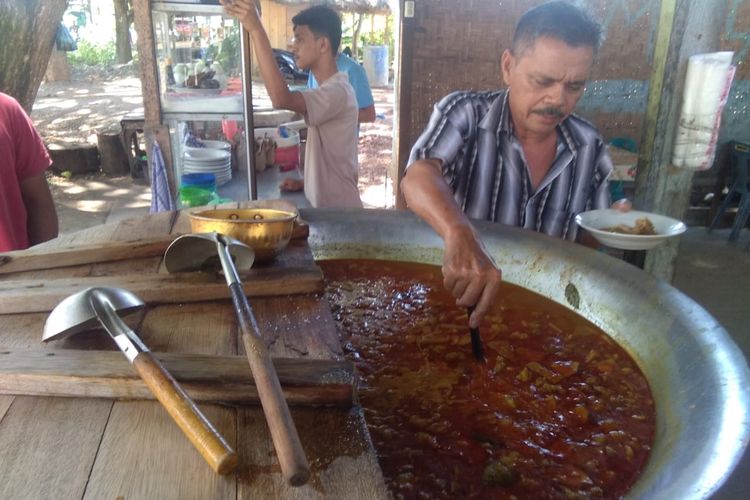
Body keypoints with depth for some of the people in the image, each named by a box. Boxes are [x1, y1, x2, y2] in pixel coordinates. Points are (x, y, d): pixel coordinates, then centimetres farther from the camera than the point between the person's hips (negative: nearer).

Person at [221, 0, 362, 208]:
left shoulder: (336, 91, -21)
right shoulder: (330, 89, 11)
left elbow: (281, 99, -39)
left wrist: (256, 30, -37)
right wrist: (304, 182, 11)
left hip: (339, 213, -9)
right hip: (326, 208, 9)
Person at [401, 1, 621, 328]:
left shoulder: (591, 148, -3)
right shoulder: (463, 114, -15)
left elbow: (591, 238, 10)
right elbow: (419, 178, -34)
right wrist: (460, 235, -53)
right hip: (451, 299, -3)